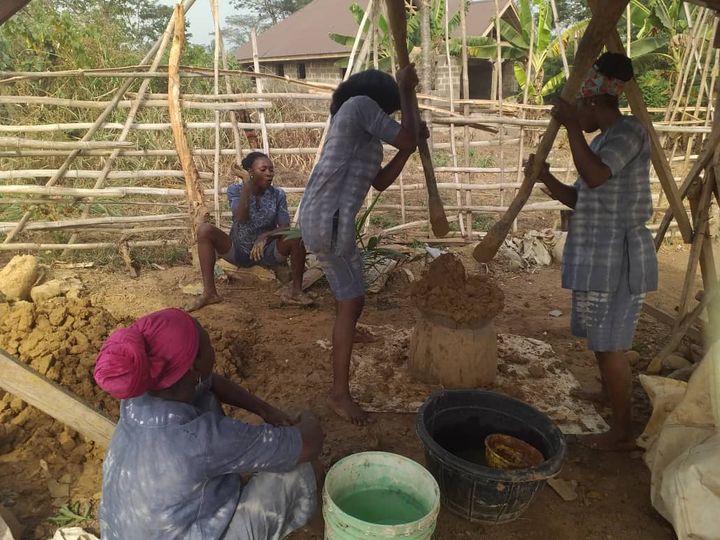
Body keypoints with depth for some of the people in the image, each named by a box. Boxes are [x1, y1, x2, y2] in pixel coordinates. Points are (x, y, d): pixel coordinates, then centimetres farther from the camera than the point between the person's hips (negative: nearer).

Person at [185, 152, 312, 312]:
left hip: (268, 252, 0)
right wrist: (247, 184, -28)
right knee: (204, 229, -23)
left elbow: (285, 228, -12)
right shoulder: (235, 190, -10)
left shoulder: (278, 194, -7)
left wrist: (266, 236, -31)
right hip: (238, 251, 0)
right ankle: (209, 292, -23)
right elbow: (241, 218, -27)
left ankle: (296, 290, -16)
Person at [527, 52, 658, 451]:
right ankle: (609, 392, 42)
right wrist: (546, 178, 2)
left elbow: (595, 177, -30)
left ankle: (623, 431, 12)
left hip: (617, 256, -9)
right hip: (598, 255, 9)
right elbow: (581, 199, 17)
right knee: (599, 338, 21)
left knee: (609, 344, -2)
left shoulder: (629, 130, -13)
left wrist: (571, 126, -23)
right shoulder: (602, 140, 15)